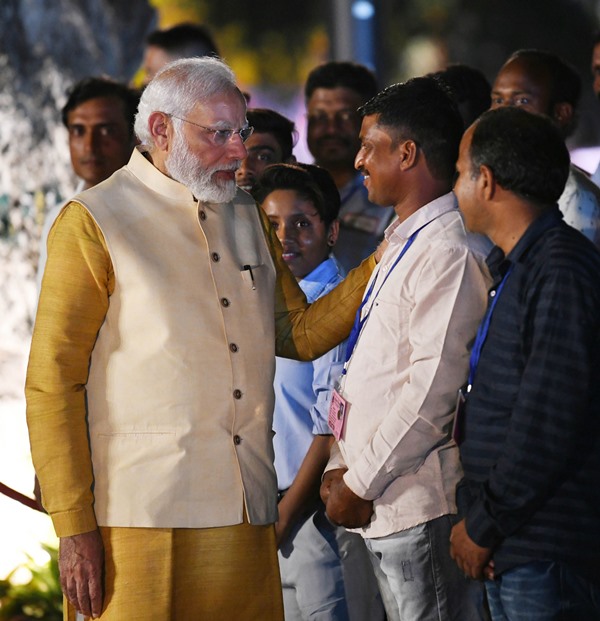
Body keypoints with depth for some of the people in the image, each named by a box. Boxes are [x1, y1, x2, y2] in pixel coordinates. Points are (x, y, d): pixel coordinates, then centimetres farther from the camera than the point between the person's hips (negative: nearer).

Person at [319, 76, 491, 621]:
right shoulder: (402, 244, 18)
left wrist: (361, 483, -15)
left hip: (421, 506, -10)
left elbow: (433, 389, -20)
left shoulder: (450, 251, -15)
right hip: (385, 502, 10)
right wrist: (342, 465, 13)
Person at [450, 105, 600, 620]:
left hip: (547, 557, -9)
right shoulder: (513, 269, 17)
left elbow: (547, 428, -21)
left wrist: (483, 526, -13)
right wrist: (477, 515, 10)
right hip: (509, 552, 9)